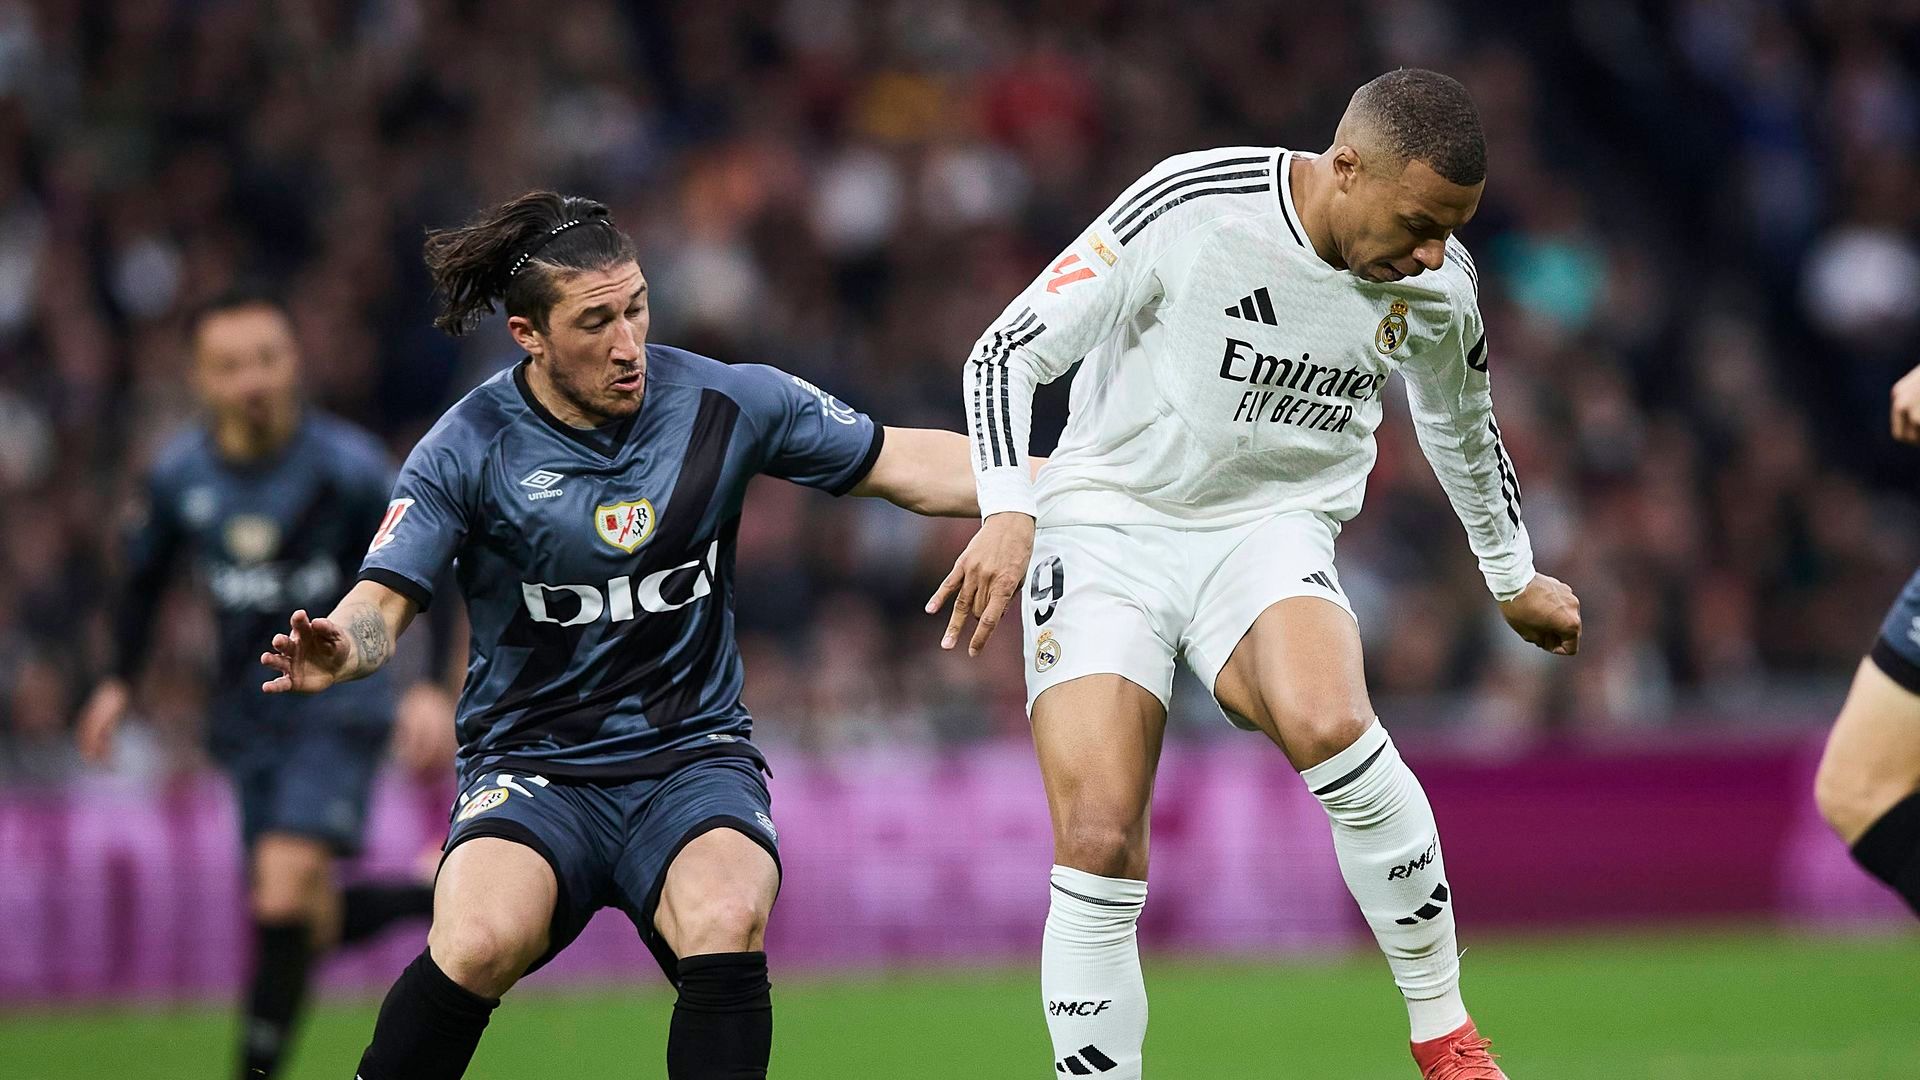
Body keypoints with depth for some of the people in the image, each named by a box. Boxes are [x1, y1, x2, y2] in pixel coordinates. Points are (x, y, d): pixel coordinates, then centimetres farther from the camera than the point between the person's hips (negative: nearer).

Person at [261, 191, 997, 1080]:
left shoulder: (723, 403, 0)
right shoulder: (473, 447, -6)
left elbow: (901, 464, 7)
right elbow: (385, 598, -8)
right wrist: (340, 650, -32)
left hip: (691, 755, 1)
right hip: (532, 764, -1)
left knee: (725, 923, -31)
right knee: (482, 940, -31)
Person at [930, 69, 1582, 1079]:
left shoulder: (1439, 287, -5)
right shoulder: (1188, 208, -18)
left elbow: (1462, 430, 19)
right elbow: (1008, 350, -12)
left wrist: (1514, 579, 32)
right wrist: (1009, 509, -27)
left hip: (1270, 532, 1)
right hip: (1108, 526, -1)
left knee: (1329, 726, -32)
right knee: (1098, 845, -19)